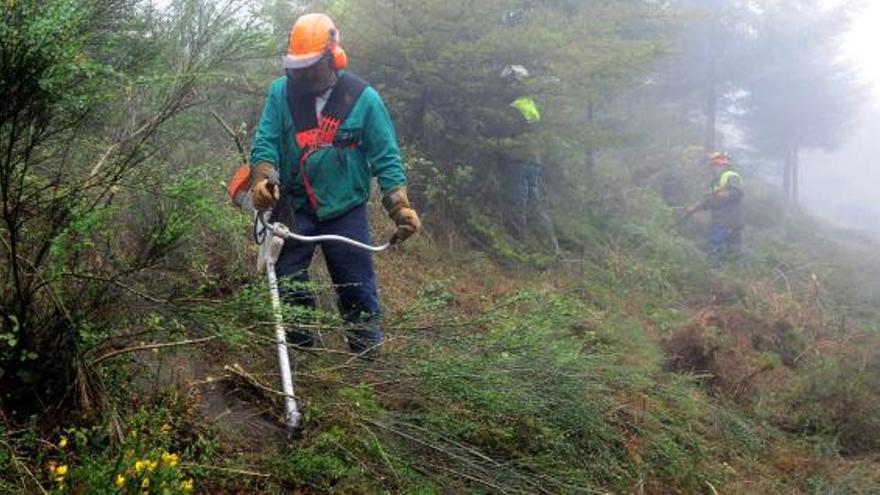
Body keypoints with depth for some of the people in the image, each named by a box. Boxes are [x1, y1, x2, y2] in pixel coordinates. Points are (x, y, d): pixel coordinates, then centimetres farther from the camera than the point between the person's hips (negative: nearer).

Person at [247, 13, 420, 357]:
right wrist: (262, 178, -26)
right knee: (288, 285, 5)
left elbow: (386, 158, -6)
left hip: (345, 210, -2)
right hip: (293, 208, 2)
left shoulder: (364, 98, -7)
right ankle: (298, 349, 21)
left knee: (358, 289, 4)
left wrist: (400, 206, -17)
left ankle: (368, 353, 19)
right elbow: (265, 142, -5)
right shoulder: (281, 93, -3)